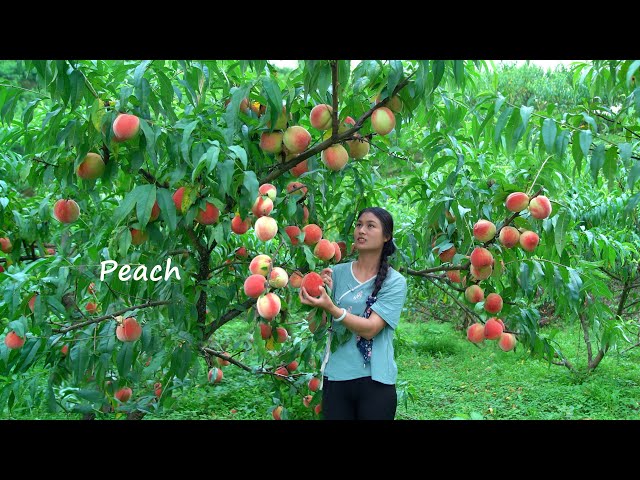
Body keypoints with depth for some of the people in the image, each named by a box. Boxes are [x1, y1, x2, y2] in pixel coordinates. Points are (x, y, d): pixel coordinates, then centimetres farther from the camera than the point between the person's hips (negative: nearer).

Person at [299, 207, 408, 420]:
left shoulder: (395, 282, -5)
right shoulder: (337, 273, 3)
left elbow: (370, 328, -18)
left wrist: (330, 307, -30)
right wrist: (322, 292, -14)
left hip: (375, 381, -2)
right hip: (335, 378, 3)